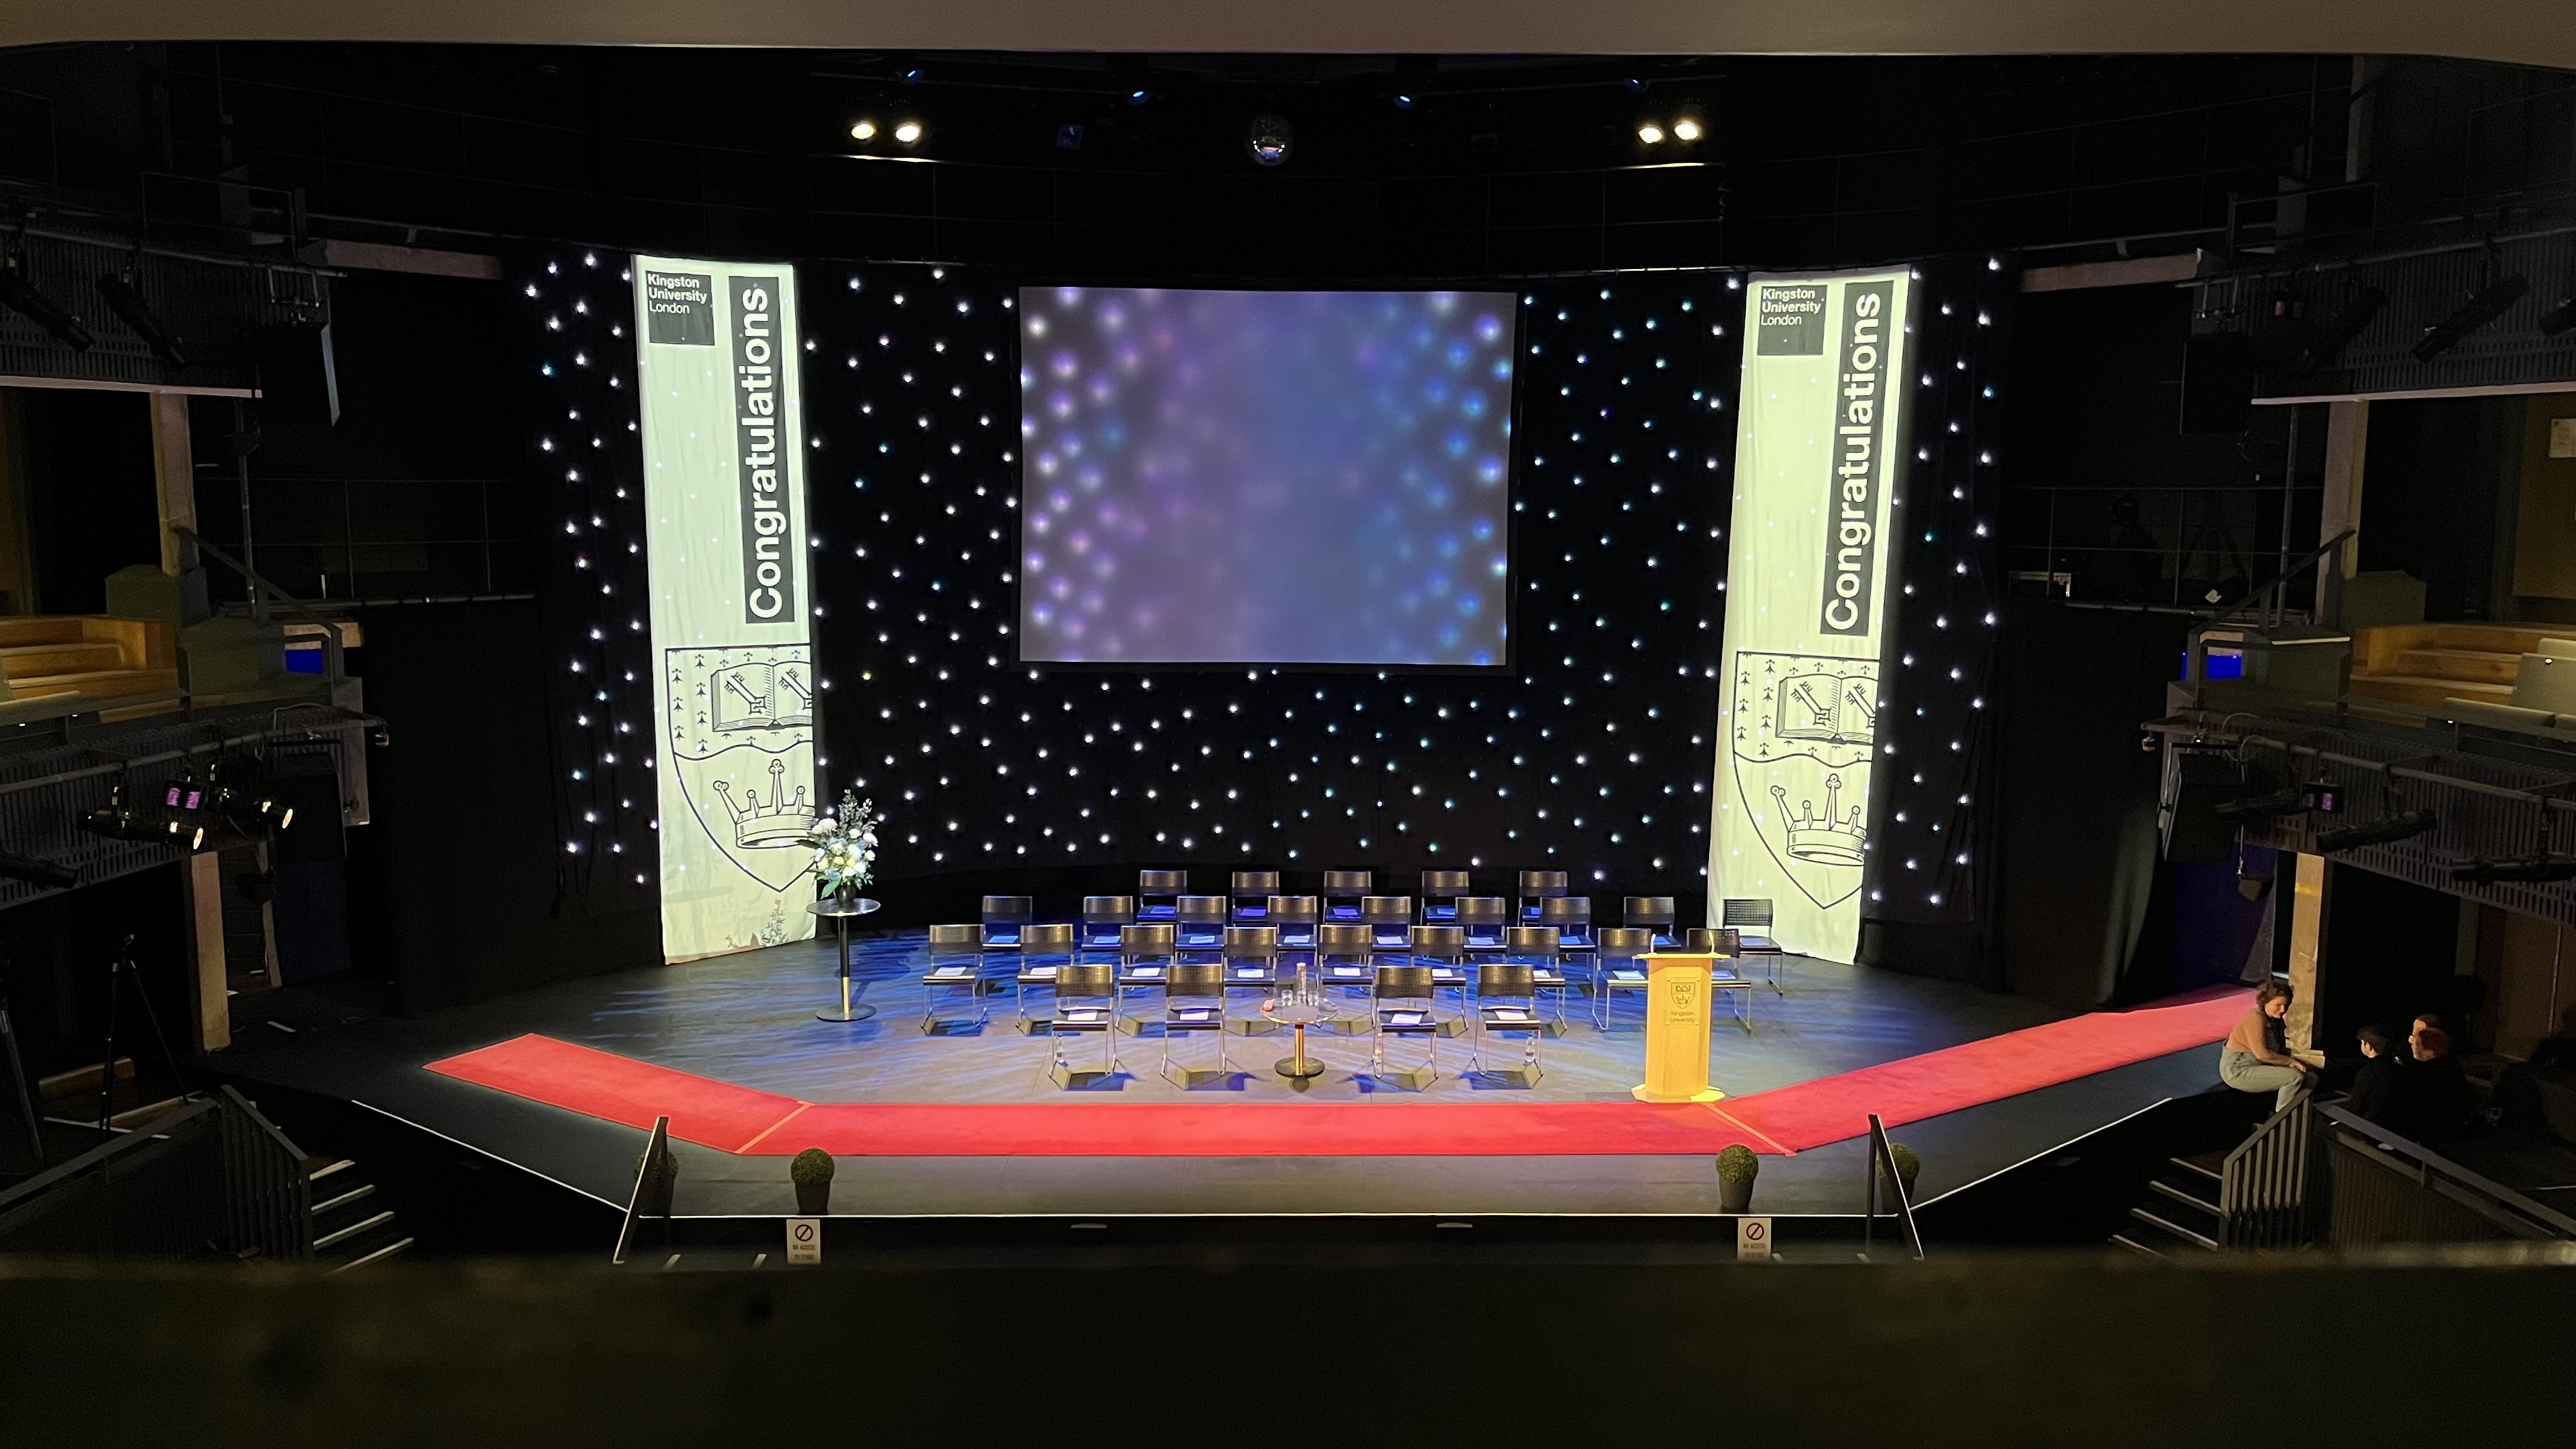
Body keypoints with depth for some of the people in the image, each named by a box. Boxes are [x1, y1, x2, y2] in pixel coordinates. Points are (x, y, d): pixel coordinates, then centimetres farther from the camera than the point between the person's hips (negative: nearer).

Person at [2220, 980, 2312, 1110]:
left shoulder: (2273, 1019, 9)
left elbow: (2277, 1049, 10)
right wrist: (2291, 1061, -15)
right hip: (2239, 1072, -10)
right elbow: (2262, 1054, -25)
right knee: (2294, 1077, -19)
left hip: (2256, 1066, 10)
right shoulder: (2256, 1018, -21)